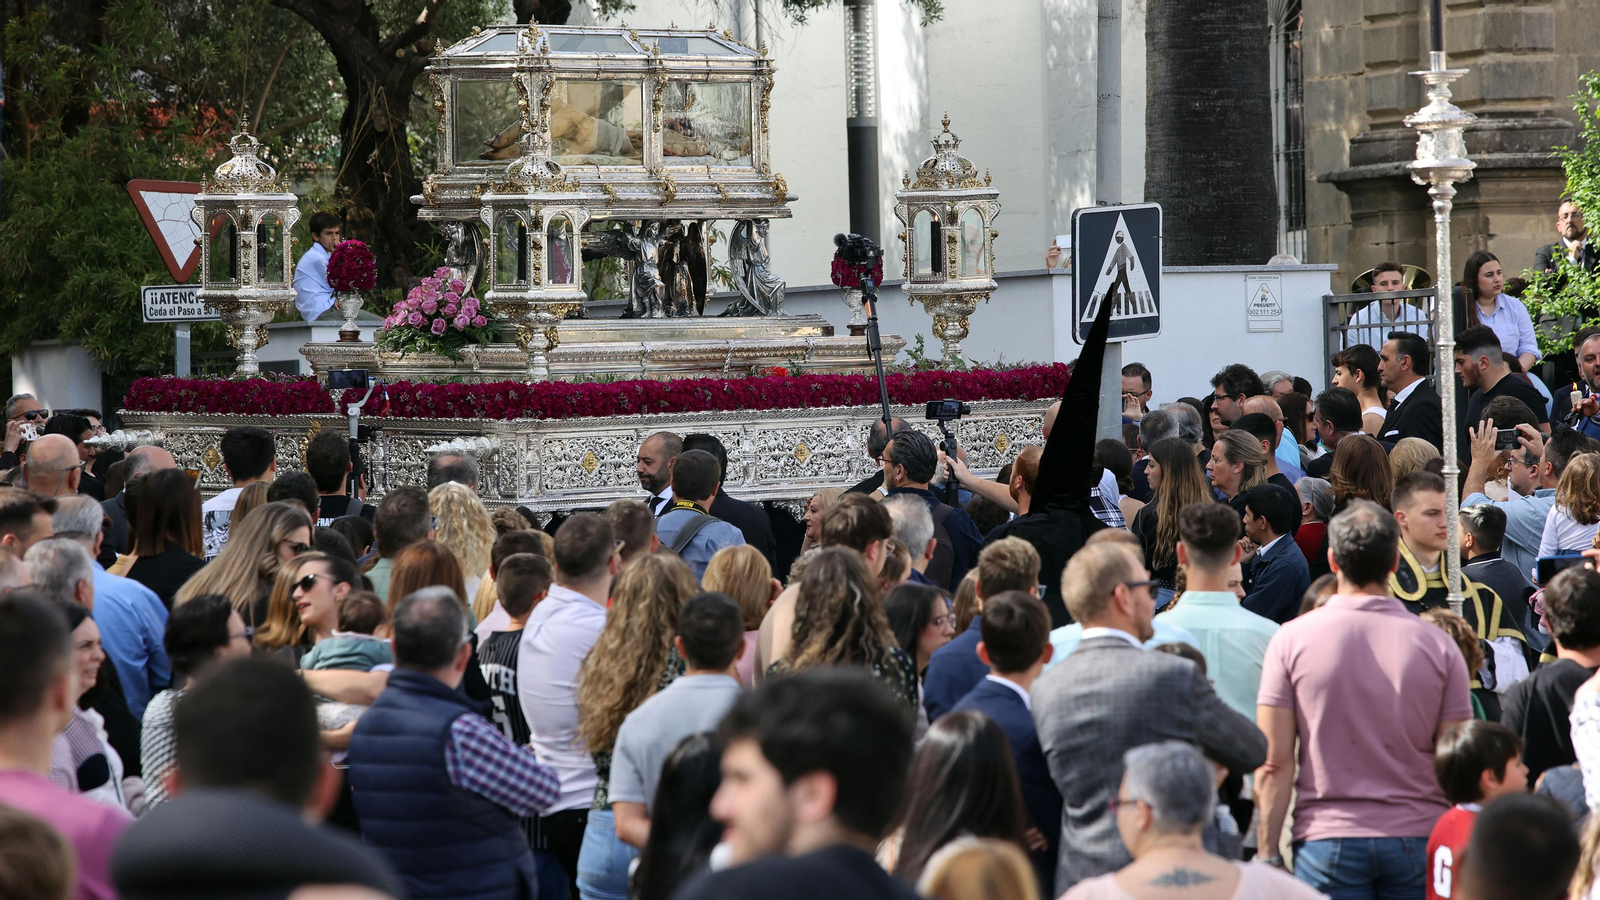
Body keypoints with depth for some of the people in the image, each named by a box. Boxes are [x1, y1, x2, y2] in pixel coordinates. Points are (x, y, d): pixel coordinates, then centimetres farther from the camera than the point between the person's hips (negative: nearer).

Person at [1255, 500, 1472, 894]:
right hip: (1417, 840, 1)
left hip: (1327, 840, -1)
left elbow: (1275, 763, -4)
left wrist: (1268, 857, 0)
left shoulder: (1292, 640, -3)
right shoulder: (1438, 646, -1)